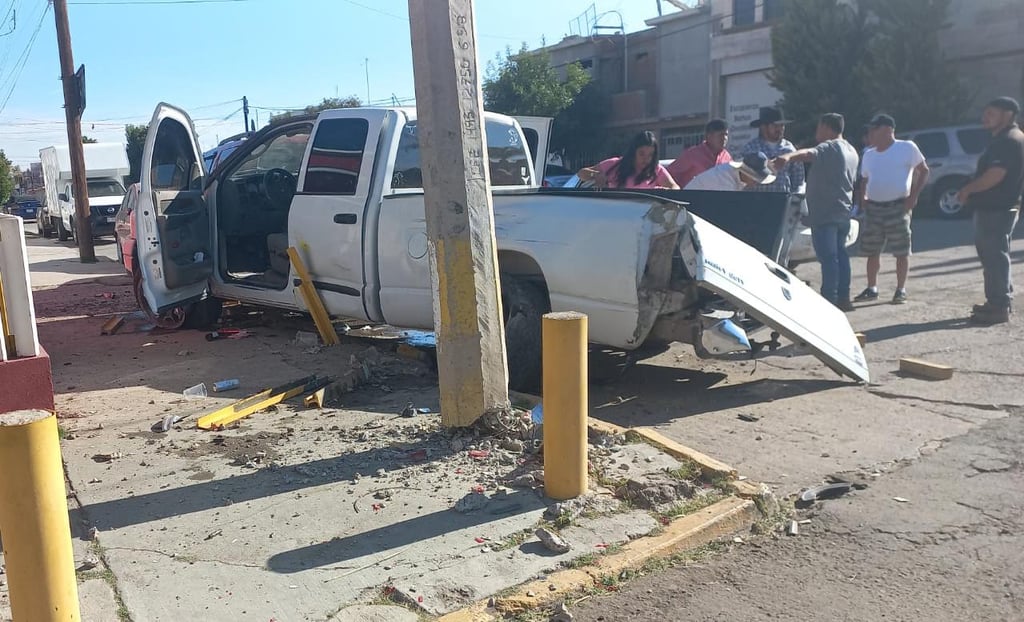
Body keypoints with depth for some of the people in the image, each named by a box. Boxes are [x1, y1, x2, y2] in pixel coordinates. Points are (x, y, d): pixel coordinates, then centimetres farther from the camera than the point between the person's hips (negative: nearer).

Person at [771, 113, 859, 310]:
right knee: (840, 253, 15)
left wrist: (788, 156, -51)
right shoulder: (851, 151, 17)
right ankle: (843, 297, 19)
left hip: (824, 213, -10)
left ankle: (829, 299, -10)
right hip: (843, 211, 10)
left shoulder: (829, 148, -14)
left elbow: (808, 154, -35)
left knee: (828, 257, -9)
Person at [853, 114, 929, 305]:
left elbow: (923, 170, 1)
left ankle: (901, 290, 7)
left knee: (901, 251, -2)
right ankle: (872, 289, 19)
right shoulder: (869, 154, 14)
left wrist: (914, 195, -9)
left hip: (898, 207, -5)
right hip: (873, 208, 5)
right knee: (872, 251, 8)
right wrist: (862, 197, 2)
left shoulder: (907, 148, -2)